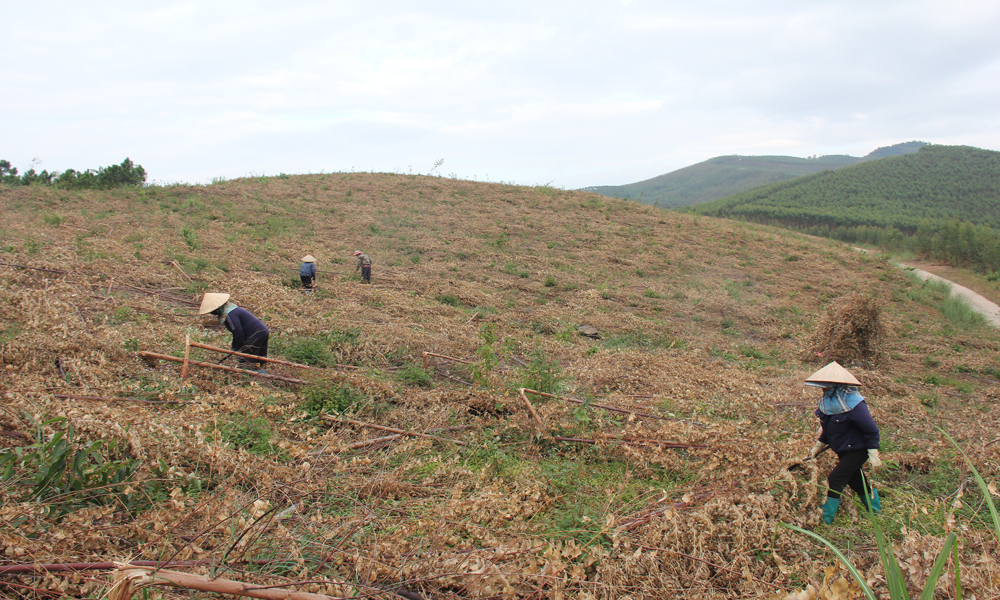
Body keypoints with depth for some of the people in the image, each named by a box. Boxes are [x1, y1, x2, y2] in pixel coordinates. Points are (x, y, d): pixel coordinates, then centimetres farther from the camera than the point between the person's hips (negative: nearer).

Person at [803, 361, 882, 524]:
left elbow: (871, 430, -20)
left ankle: (825, 519, -4)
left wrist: (873, 455, -18)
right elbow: (827, 429, 13)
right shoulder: (828, 402, -2)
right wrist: (818, 447, 18)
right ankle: (875, 509, 44)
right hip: (844, 451, 9)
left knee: (835, 479, -13)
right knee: (855, 481, 21)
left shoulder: (853, 405, -27)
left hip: (857, 451, -8)